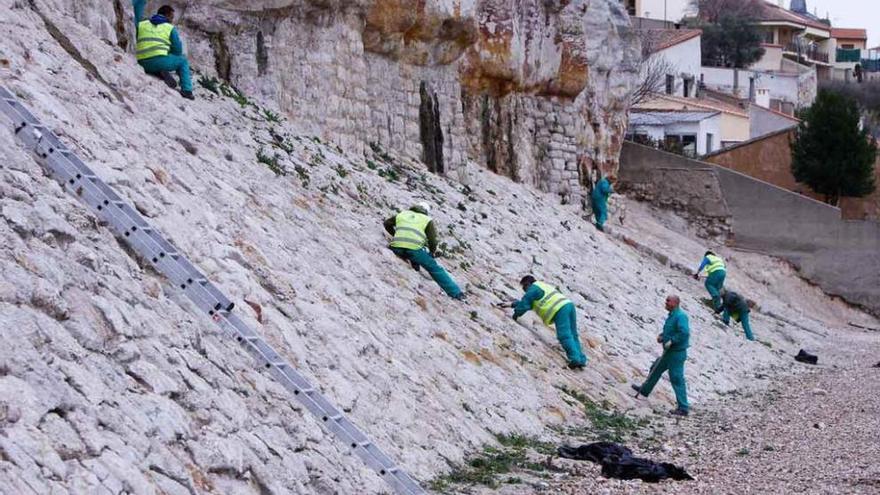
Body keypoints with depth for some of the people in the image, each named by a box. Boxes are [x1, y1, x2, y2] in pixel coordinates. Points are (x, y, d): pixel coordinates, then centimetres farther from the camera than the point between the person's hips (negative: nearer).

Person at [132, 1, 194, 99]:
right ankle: (186, 90, 11)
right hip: (160, 61, -3)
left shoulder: (142, 24, 17)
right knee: (183, 61, 24)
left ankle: (160, 73, 4)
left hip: (143, 64, 3)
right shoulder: (171, 28, 10)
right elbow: (178, 50, 10)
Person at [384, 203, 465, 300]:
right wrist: (432, 253, 27)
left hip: (396, 248, 3)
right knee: (435, 269, 8)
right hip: (414, 248, -3)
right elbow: (432, 240, 9)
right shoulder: (428, 220, 18)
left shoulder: (402, 214, 27)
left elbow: (387, 224, 39)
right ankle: (456, 293, 6)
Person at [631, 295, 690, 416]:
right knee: (656, 369, 25)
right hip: (669, 352, 11)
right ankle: (645, 389, 46)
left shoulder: (680, 316, -20)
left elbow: (684, 333, -31)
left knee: (677, 379, -8)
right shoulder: (671, 315, 12)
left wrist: (671, 341, -24)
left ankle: (683, 408, -5)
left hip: (677, 353, -11)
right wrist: (662, 336, 8)